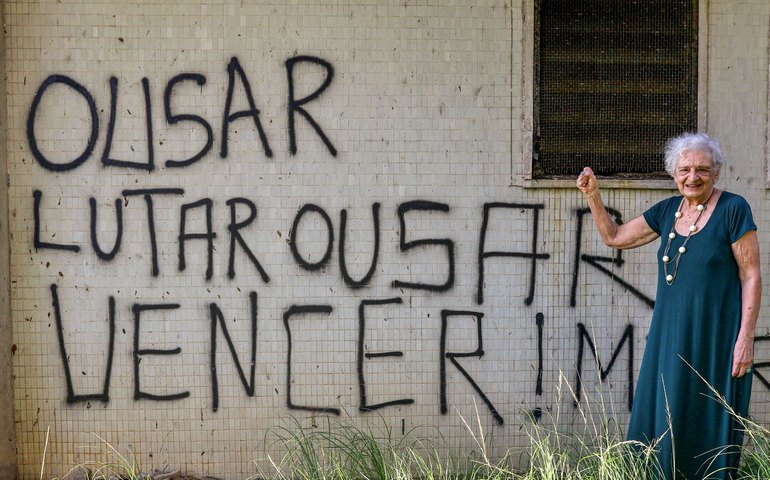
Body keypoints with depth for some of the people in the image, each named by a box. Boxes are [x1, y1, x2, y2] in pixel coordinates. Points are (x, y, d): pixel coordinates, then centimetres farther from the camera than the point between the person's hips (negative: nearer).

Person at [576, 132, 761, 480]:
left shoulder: (733, 209, -9)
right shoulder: (667, 211, 9)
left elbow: (751, 275, -9)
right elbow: (613, 236, 19)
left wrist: (746, 338, -14)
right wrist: (592, 194, 7)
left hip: (716, 337, -6)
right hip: (670, 334, 6)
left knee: (711, 425, 0)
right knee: (660, 421, 7)